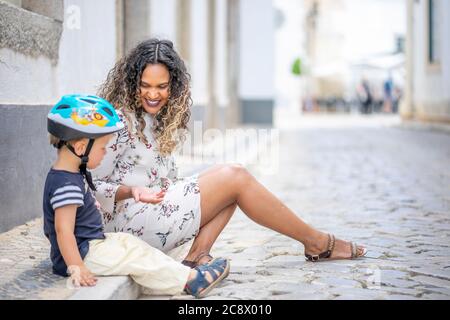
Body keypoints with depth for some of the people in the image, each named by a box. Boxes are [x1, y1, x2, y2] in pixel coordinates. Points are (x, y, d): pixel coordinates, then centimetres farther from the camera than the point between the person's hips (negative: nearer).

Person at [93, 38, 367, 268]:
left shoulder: (158, 117, 13)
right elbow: (91, 185, -15)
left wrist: (178, 190, 2)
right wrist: (131, 191, -29)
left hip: (157, 209, 9)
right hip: (131, 220, -9)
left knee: (232, 174, -2)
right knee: (235, 178, -12)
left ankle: (198, 254, -17)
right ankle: (316, 243, -3)